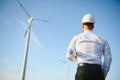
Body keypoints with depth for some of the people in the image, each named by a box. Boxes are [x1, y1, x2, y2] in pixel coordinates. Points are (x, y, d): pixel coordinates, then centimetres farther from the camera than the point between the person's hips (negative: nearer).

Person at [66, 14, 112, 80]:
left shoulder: (76, 38, 11)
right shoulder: (101, 39, 17)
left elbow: (69, 55, 2)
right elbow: (108, 57, 9)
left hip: (83, 71, -2)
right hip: (97, 71, 2)